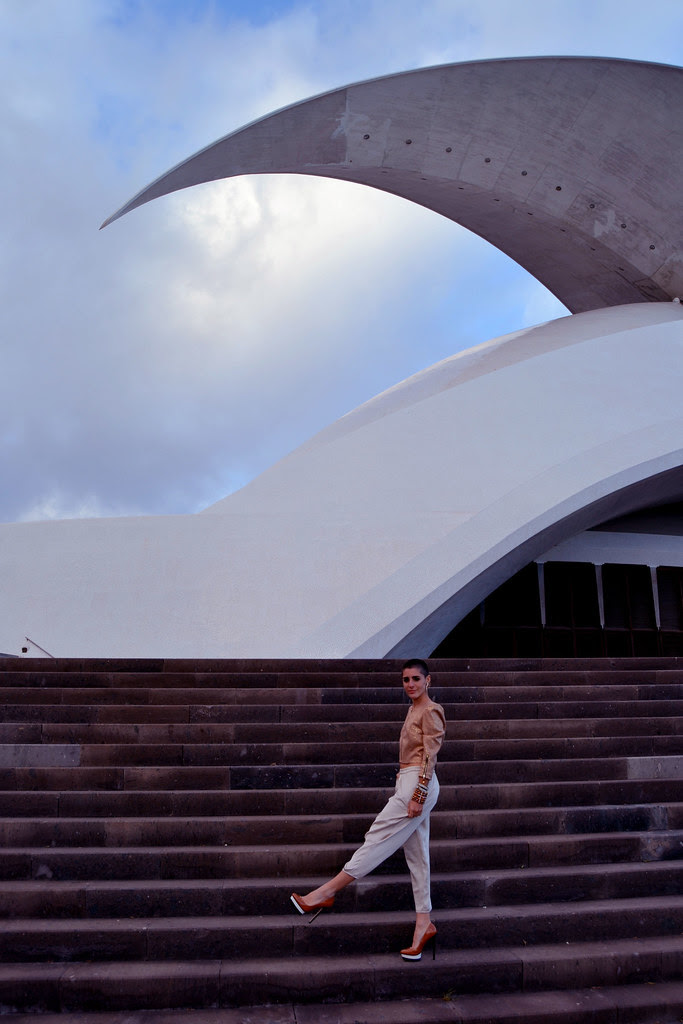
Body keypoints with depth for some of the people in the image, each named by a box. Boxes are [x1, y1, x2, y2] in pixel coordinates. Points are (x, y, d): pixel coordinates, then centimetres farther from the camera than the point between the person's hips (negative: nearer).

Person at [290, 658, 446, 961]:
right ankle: (424, 924, 12)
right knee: (417, 855, 8)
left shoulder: (431, 711, -10)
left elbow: (430, 756, -15)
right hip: (408, 782, 10)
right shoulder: (414, 710, 18)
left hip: (418, 783, -10)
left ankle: (325, 893, -3)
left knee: (378, 839, -6)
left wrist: (418, 795, -19)